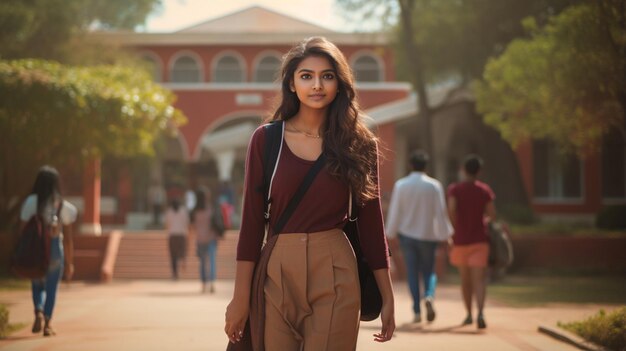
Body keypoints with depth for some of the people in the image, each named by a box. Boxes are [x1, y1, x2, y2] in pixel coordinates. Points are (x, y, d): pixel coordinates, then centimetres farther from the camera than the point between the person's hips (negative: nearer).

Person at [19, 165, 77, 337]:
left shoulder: (31, 202, -5)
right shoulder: (63, 206, -1)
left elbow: (23, 231, -5)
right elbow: (68, 238, 2)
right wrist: (69, 263, 10)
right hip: (55, 248, 0)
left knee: (37, 285, 18)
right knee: (51, 288, 11)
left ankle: (38, 311, -7)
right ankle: (47, 323, 7)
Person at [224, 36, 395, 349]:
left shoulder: (358, 143, 3)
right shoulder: (265, 139, 2)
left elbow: (370, 223, 7)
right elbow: (252, 220, 1)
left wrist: (387, 298, 6)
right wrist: (240, 297, -2)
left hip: (335, 276, 0)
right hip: (277, 273, 1)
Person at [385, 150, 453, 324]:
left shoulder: (400, 185, -4)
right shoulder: (434, 185, -6)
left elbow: (394, 211, -1)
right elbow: (441, 212, -4)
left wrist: (391, 233, 11)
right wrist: (445, 234, 4)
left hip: (407, 234, 0)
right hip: (428, 235, 0)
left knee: (412, 272, 7)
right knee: (429, 270, 11)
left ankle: (417, 311, 2)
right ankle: (429, 296, -18)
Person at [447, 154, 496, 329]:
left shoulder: (454, 189, -4)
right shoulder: (485, 190, 1)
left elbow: (451, 210, -18)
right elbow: (492, 215, -1)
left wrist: (456, 228, -1)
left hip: (461, 240, 0)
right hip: (479, 239, 0)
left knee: (465, 278, 17)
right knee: (479, 279, -8)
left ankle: (469, 314, 25)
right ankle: (480, 313, -29)